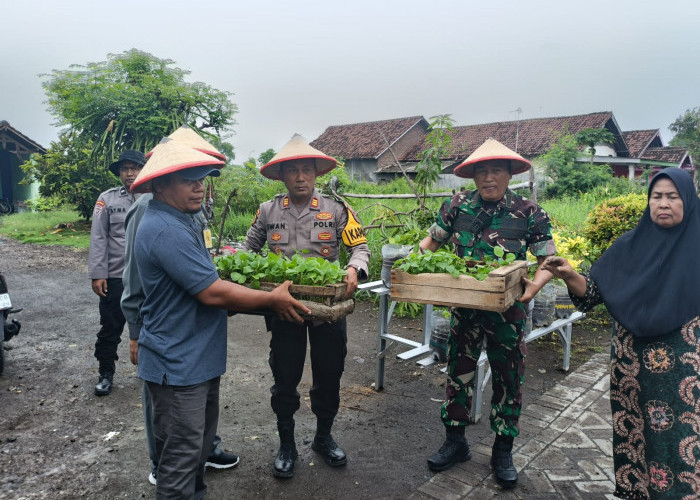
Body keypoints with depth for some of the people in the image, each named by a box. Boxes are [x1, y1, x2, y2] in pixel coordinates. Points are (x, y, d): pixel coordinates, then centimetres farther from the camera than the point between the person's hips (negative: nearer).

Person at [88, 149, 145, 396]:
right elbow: (98, 239, -2)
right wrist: (97, 274, -7)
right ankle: (106, 374, 26)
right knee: (110, 328, 9)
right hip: (115, 277, -1)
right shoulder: (107, 198, 0)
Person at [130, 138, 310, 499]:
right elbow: (211, 293, -26)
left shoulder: (180, 221, 10)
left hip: (197, 357, 11)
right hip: (178, 364, -11)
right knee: (182, 454, 5)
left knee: (201, 439, 24)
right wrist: (273, 299, -17)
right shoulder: (166, 231, -25)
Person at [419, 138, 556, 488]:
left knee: (508, 379, 11)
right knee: (459, 371, 12)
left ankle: (503, 451, 31)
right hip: (464, 306, 2)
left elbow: (549, 260, -4)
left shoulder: (529, 213, -8)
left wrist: (535, 285, -24)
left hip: (507, 311, -1)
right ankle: (455, 442, 31)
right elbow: (431, 242, 8)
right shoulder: (457, 206, -3)